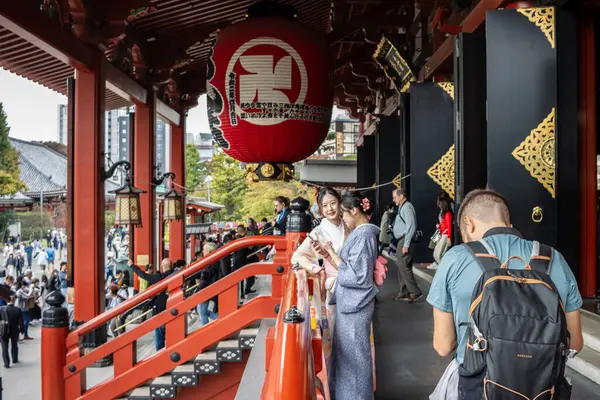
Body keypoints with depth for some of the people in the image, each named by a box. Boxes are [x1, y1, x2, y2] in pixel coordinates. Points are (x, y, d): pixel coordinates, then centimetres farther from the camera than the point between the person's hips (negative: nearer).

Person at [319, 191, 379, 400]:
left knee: (353, 355, 3)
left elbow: (355, 274, -23)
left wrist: (332, 253, -17)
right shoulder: (359, 233, 11)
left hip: (355, 304, -9)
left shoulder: (364, 235, -18)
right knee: (346, 352, 18)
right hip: (349, 302, 9)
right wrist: (328, 254, 6)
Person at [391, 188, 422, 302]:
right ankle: (404, 293, 19)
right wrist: (403, 244, 15)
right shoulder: (402, 207, 18)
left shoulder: (406, 207, -13)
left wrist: (406, 245, -23)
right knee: (401, 266, 13)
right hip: (402, 241, 10)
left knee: (403, 266, -10)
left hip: (405, 240, -10)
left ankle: (415, 292, -6)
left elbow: (411, 226, -21)